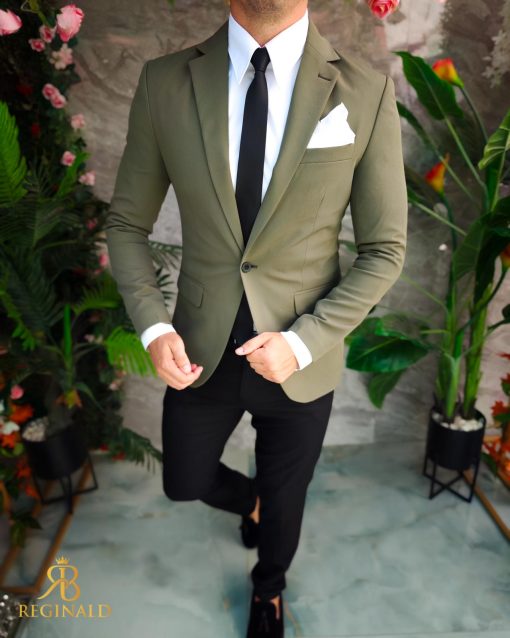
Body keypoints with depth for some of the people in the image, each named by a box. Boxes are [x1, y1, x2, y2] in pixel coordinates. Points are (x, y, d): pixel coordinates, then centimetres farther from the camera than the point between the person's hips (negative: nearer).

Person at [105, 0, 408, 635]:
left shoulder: (366, 92, -11)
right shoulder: (163, 82, -7)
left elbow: (384, 249, -6)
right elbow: (126, 223, 1)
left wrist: (303, 341, -17)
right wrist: (153, 327, -14)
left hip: (301, 359, -1)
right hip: (200, 351, 2)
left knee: (284, 500, 23)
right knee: (184, 483, 24)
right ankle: (250, 500, 63)